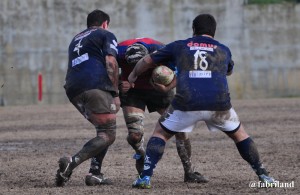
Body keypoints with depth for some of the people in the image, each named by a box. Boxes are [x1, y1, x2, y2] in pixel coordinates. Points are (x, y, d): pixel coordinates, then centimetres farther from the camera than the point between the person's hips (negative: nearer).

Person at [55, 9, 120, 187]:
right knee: (108, 135, -7)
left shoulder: (76, 39, 33)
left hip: (73, 90, 7)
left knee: (103, 129, 20)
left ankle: (95, 173, 5)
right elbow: (111, 64, -2)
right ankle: (73, 162, -28)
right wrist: (116, 94, -2)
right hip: (95, 86, -7)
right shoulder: (106, 36, 12)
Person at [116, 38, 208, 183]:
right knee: (135, 134, -17)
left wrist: (166, 88, -36)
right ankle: (141, 156, 21)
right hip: (131, 91, -1)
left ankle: (189, 173, 9)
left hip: (157, 88, 1)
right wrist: (119, 85, -33)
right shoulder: (119, 53, -32)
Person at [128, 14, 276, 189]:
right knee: (239, 134, 25)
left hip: (186, 103, -1)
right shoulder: (224, 50, 22)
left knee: (160, 133, 19)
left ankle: (145, 177, 4)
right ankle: (263, 175, 19)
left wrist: (133, 76, 47)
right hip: (219, 103, 1)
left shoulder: (179, 46, 20)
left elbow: (147, 61, 29)